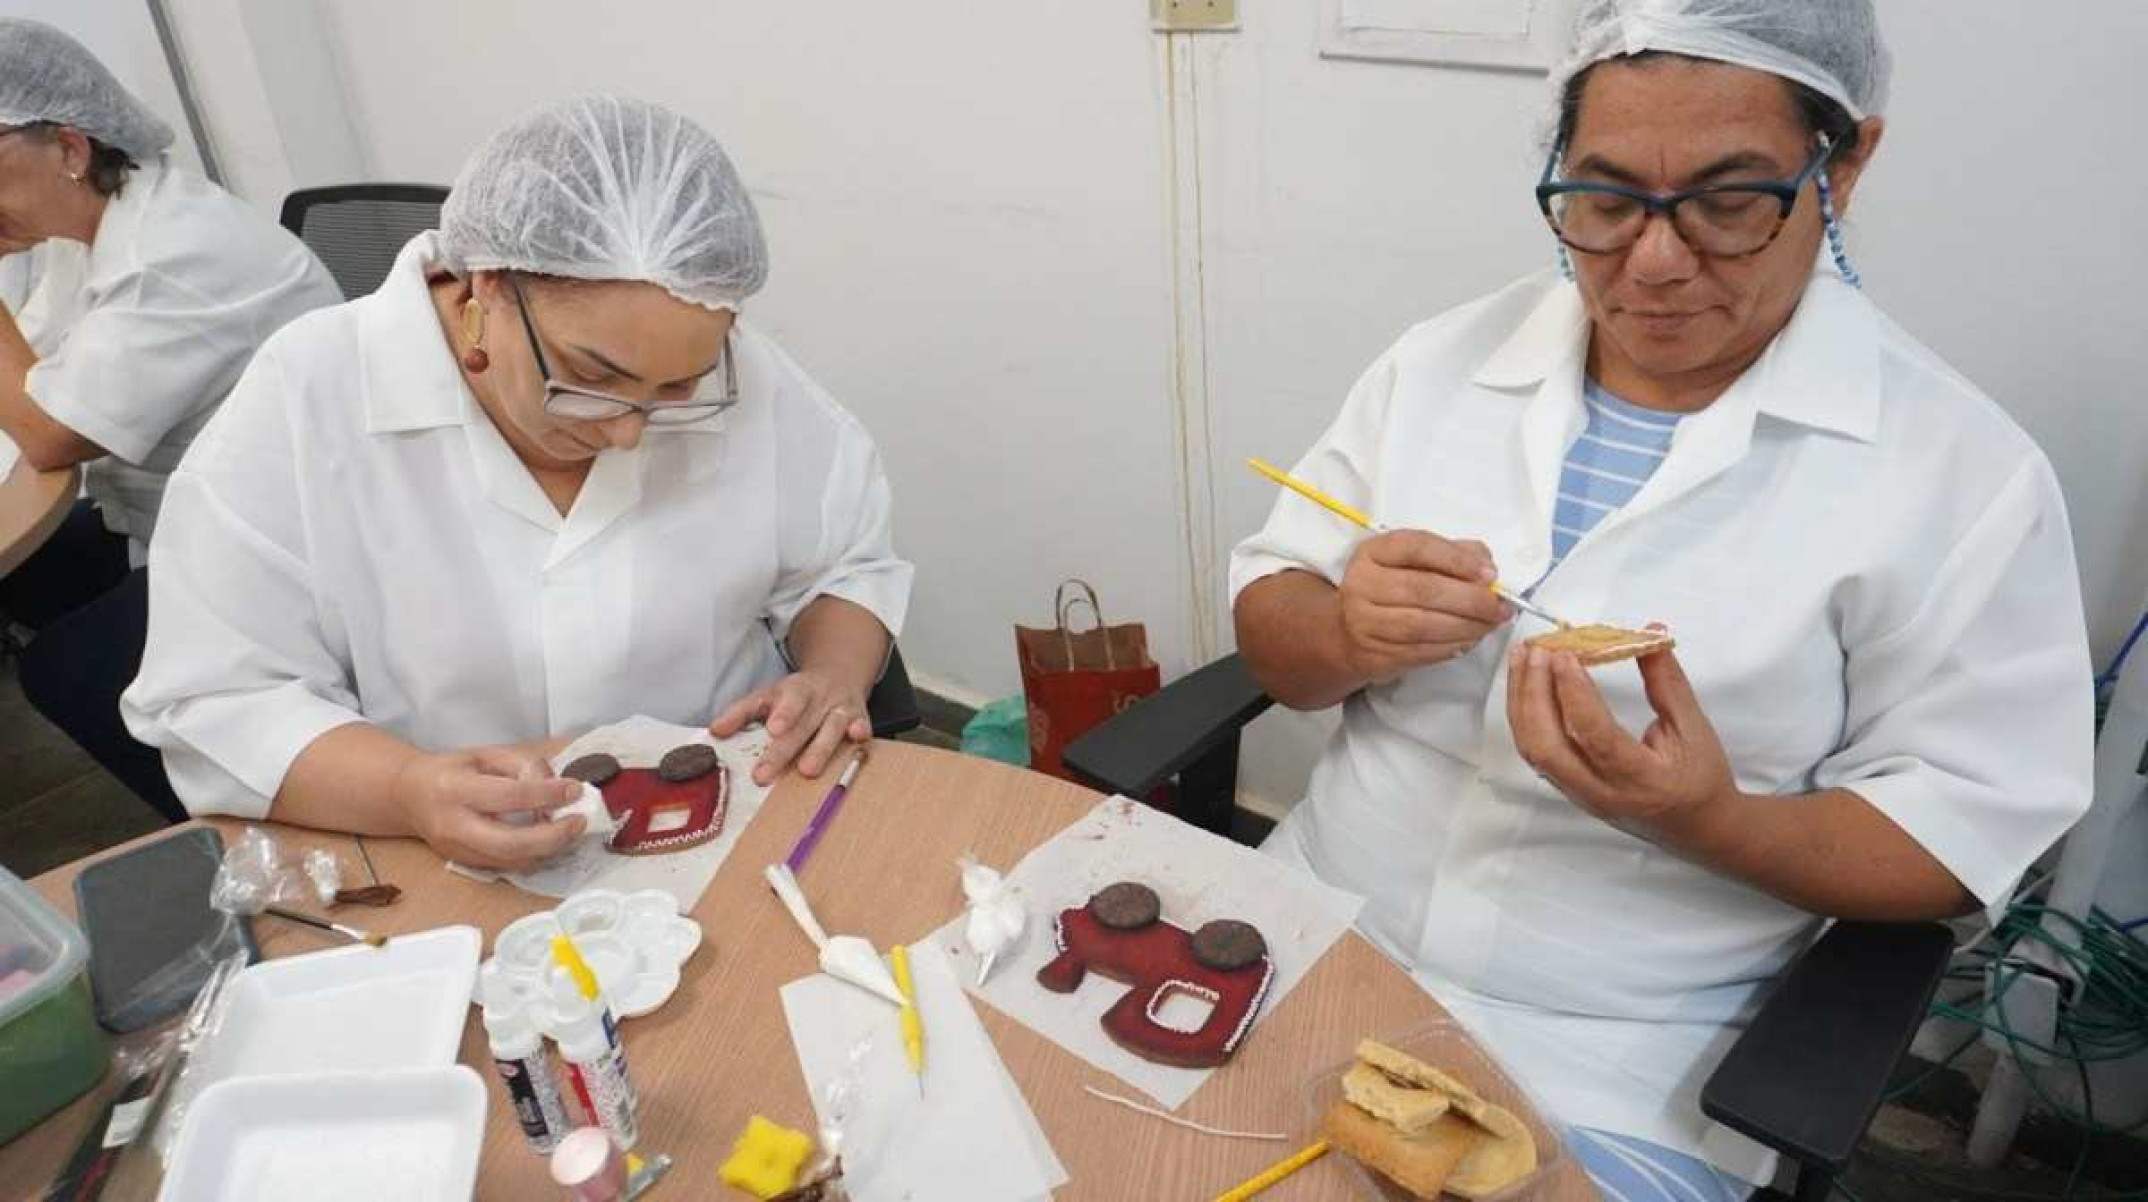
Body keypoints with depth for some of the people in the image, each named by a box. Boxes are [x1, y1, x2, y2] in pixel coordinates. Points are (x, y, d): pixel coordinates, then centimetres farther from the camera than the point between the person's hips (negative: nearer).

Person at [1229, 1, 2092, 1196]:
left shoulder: (1963, 471, -9)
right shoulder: (1443, 361, 0)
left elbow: (1963, 829, -6)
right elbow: (1268, 628, 3)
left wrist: (1713, 824, -25)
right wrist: (1349, 634, -20)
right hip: (1317, 929, 3)